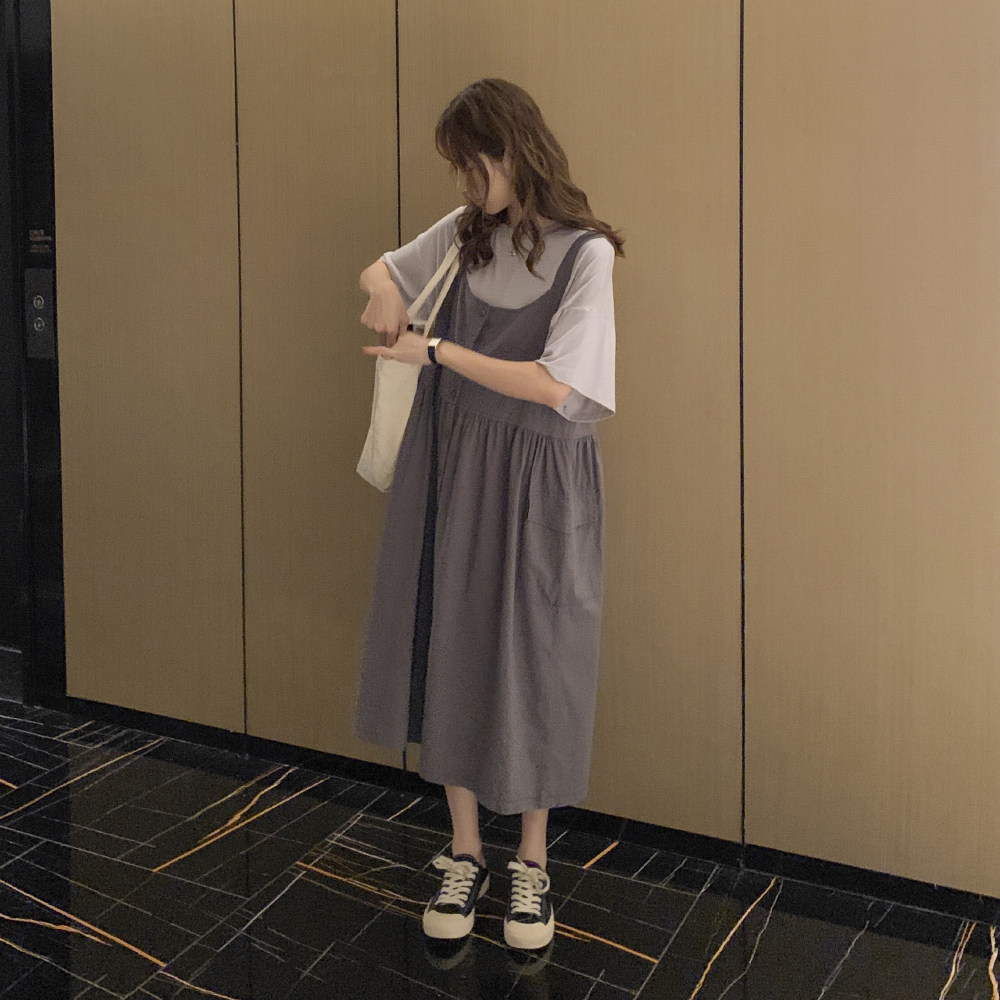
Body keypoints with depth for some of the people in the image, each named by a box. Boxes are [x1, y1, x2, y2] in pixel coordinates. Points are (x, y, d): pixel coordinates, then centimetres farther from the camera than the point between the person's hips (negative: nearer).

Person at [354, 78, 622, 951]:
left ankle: (532, 864, 23)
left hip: (535, 484, -5)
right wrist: (385, 288, -2)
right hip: (450, 467, 5)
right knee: (448, 655, 8)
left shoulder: (585, 251, -11)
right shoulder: (466, 232, 5)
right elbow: (385, 266, 23)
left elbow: (553, 386, -18)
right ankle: (466, 853, 24)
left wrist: (436, 351, -12)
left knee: (531, 665, 4)